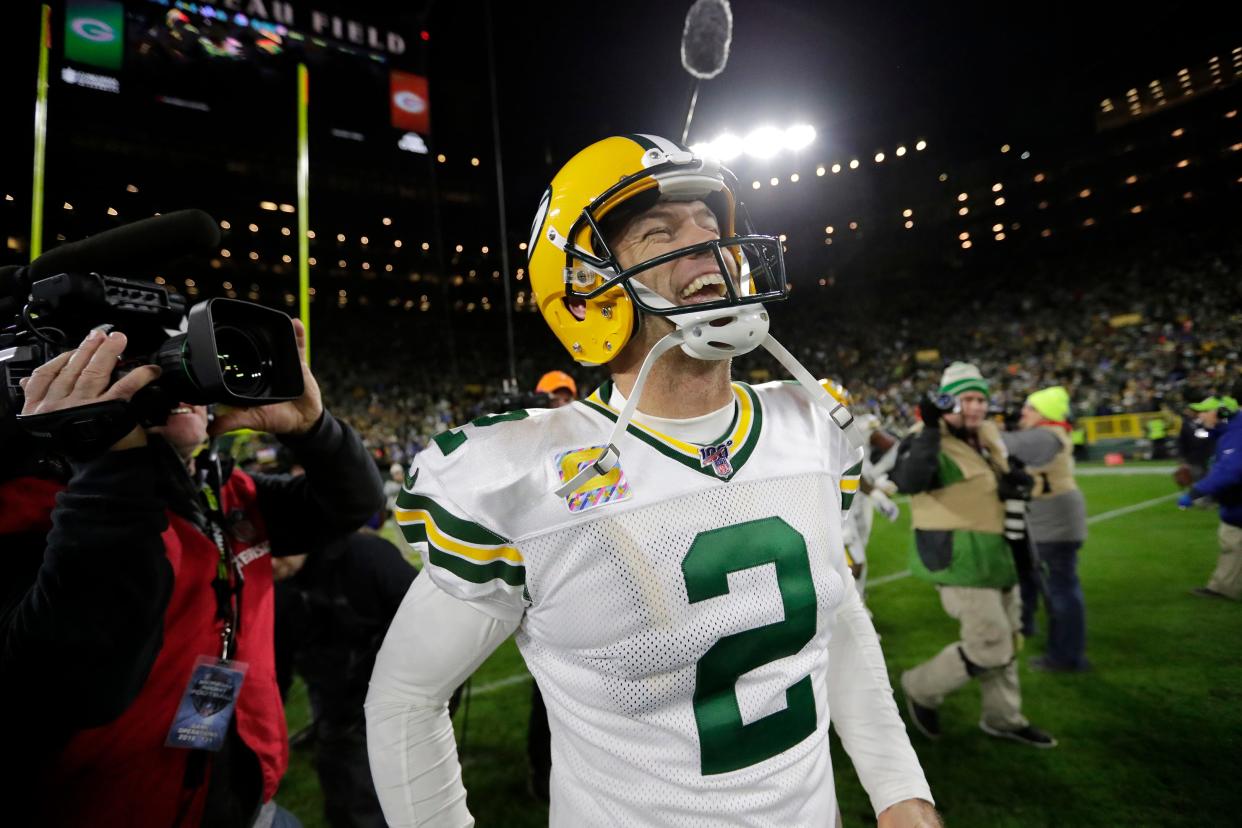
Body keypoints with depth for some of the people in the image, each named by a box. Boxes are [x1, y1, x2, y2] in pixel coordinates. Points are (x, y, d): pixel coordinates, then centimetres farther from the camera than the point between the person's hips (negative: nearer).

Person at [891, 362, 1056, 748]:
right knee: (990, 647, -7)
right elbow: (910, 482, -37)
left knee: (1005, 640, 19)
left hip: (993, 552, 9)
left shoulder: (989, 437, 10)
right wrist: (930, 430, -38)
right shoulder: (927, 440, -17)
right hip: (958, 556, -9)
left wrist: (1011, 484, 1)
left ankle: (1004, 718, 38)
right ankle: (921, 687, 15)